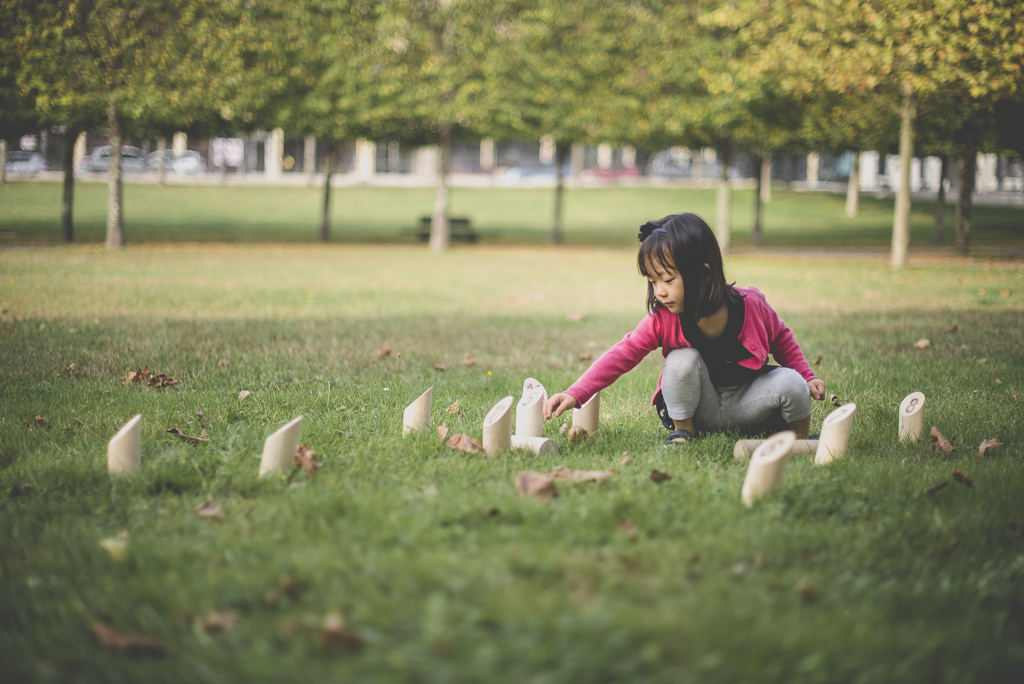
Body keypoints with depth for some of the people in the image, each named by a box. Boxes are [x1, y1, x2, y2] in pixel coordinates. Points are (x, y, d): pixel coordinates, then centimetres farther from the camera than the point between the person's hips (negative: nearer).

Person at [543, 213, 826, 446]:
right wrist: (575, 394, -29)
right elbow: (623, 355, -19)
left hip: (745, 404, 0)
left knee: (790, 384, -26)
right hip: (703, 411, 0)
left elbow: (780, 339, 4)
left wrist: (806, 377, -2)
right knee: (682, 360, -29)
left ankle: (799, 436, 6)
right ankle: (683, 431, -6)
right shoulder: (662, 320, -16)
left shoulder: (749, 305, -16)